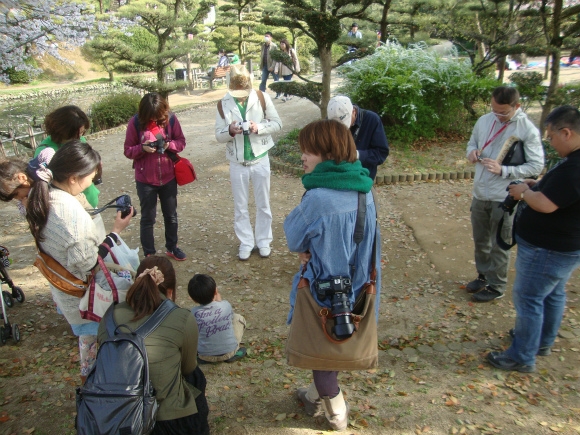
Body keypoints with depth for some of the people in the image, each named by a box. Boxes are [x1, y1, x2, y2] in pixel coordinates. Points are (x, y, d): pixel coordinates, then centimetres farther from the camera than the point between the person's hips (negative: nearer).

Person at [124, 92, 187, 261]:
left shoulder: (171, 119, -8)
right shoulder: (136, 122, -12)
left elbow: (181, 141, 1)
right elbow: (128, 151, -6)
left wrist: (170, 145, -20)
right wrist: (142, 148, -26)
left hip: (168, 177, 2)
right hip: (145, 179, -2)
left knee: (171, 215, 17)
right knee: (148, 218, 10)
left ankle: (172, 247, 37)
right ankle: (149, 254, 24)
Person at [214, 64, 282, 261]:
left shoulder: (262, 97, -7)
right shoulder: (223, 104, -5)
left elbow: (277, 123, -4)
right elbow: (218, 135, -2)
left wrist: (259, 127, -22)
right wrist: (230, 131, -24)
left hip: (260, 160, -1)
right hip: (237, 163, 1)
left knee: (263, 205, 11)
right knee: (240, 207, 10)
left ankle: (264, 241, 27)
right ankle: (246, 243, 26)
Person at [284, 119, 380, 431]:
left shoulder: (319, 198, -30)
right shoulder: (363, 189, -6)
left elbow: (294, 237, -14)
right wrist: (310, 247, -6)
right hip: (354, 283, 7)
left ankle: (336, 412, 36)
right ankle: (320, 394, 49)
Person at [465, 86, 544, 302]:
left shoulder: (528, 130, -14)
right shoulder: (484, 121, 1)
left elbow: (536, 165, -12)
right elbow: (472, 143, 16)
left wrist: (503, 170, -24)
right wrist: (472, 152, -8)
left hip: (503, 198, -5)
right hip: (479, 193, 5)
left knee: (499, 245, 7)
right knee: (480, 241, 19)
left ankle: (496, 286, 24)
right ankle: (484, 276, 39)